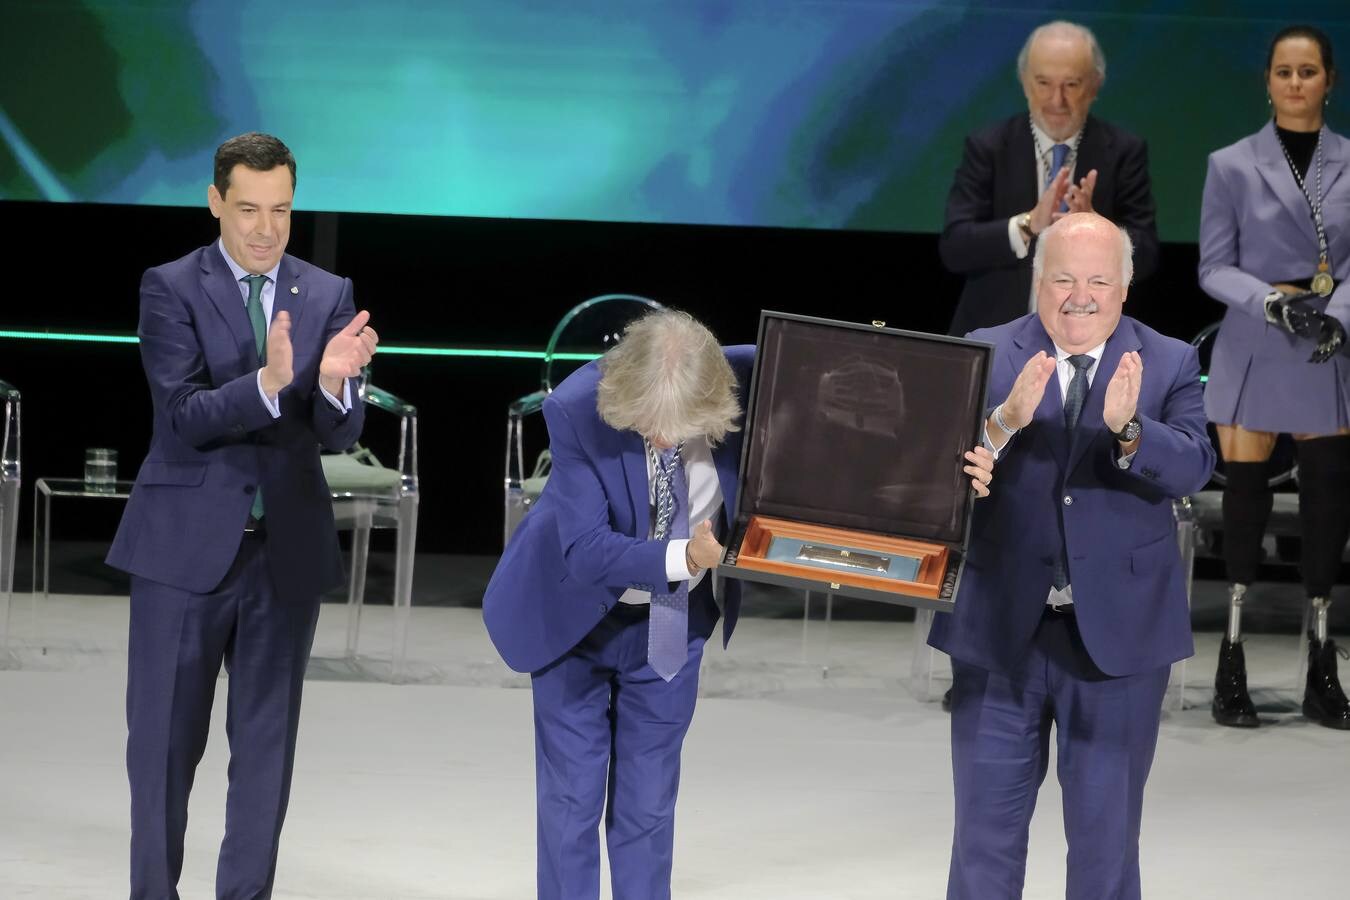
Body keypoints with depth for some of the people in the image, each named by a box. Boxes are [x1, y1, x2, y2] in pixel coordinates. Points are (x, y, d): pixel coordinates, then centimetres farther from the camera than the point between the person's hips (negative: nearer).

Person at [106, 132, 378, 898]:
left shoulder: (330, 297, 4)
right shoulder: (172, 289, -5)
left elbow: (339, 436, -2)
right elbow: (186, 417, -16)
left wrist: (334, 382, -25)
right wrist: (266, 382, -34)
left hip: (289, 548, 3)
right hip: (187, 545, -3)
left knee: (267, 740, 8)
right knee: (166, 739, 3)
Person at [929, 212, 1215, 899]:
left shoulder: (1169, 365, 0)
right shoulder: (985, 355, -1)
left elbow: (1193, 468, -14)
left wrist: (1128, 429, -33)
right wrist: (1005, 421, -31)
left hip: (1117, 631, 0)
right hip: (1000, 629, 0)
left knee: (1107, 837, 10)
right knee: (986, 832, 8)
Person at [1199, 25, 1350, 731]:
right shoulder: (1233, 166, 1)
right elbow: (1214, 267, 0)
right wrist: (1273, 301, -17)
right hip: (1253, 352, -2)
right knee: (1245, 498, -2)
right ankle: (1233, 665, 4)